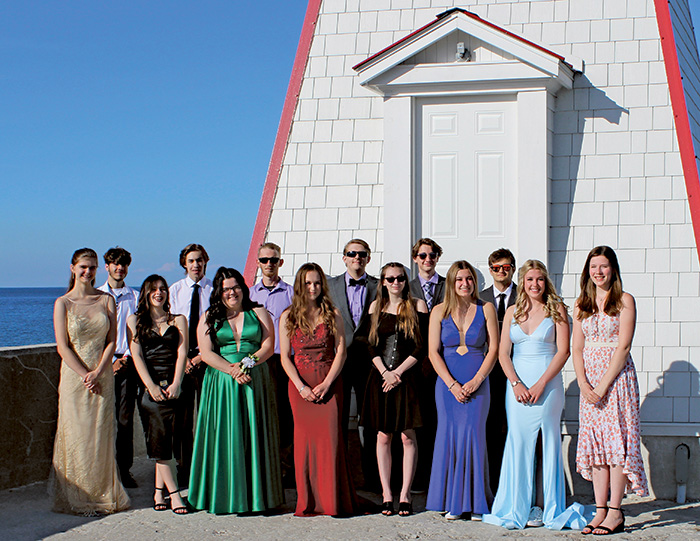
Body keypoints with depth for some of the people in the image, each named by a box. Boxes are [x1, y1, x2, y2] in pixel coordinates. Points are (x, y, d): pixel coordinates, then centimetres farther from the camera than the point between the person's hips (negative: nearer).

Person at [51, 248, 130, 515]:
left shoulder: (106, 300, 6)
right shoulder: (63, 303, -1)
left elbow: (111, 341, 3)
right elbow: (63, 347, -5)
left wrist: (97, 373, -10)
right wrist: (84, 375, -13)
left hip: (102, 375, 2)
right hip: (74, 375, -2)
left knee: (102, 435, 3)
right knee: (76, 435, 0)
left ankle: (103, 495, 12)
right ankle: (77, 499, 8)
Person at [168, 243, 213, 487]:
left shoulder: (215, 290, 3)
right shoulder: (175, 291, 10)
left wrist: (202, 355, -10)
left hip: (207, 358, -2)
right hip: (180, 358, 2)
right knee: (182, 418, 1)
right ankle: (183, 469, 7)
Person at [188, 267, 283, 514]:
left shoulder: (259, 314, 11)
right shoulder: (209, 319, 9)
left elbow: (268, 346, 2)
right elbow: (206, 353, -1)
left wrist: (248, 363, -15)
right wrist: (232, 370, -14)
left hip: (255, 382, 0)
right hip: (221, 383, 0)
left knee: (253, 436, -1)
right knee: (225, 436, -3)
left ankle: (255, 494, 3)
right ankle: (224, 496, 1)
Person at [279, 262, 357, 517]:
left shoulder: (332, 315, 6)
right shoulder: (288, 317, 7)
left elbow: (341, 351, 1)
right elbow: (285, 357, 4)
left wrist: (326, 384, -10)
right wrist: (301, 386, -9)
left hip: (329, 383, -1)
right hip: (300, 384, 1)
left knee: (331, 437, -7)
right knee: (305, 439, -1)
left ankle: (333, 501, 1)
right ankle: (308, 503, 6)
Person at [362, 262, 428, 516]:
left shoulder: (417, 306, 3)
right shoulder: (376, 307, 10)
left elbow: (422, 347, -3)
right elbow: (371, 346, 7)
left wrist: (397, 373, -10)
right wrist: (385, 373, -8)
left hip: (407, 377, -2)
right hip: (380, 377, 2)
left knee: (408, 436, -1)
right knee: (383, 437, 3)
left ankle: (405, 495, 5)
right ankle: (386, 495, 7)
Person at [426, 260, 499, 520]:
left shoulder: (486, 309, 4)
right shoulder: (439, 311, 5)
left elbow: (493, 349, 1)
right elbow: (433, 352, 1)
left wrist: (476, 380, -10)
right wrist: (452, 385, -8)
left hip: (477, 383, -1)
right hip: (447, 383, 1)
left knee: (473, 435, -7)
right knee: (449, 435, -2)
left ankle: (475, 503, 1)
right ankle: (453, 503, 5)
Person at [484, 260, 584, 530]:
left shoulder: (556, 310, 2)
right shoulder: (512, 312, 11)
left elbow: (563, 350, -5)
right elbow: (503, 352, 8)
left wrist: (541, 384, -12)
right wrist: (516, 383, -7)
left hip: (548, 384, -3)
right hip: (517, 384, 3)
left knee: (549, 444, -1)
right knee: (518, 443, 2)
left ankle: (550, 507, 6)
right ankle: (517, 509, 8)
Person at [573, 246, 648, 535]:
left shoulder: (625, 300, -3)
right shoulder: (581, 304, 12)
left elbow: (623, 346, -10)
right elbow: (577, 349, 9)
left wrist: (604, 384, -15)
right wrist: (583, 383, -6)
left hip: (617, 376, -5)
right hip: (589, 381, 5)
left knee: (616, 438, -7)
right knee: (594, 442, 2)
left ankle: (615, 512, -3)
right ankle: (600, 510, 6)